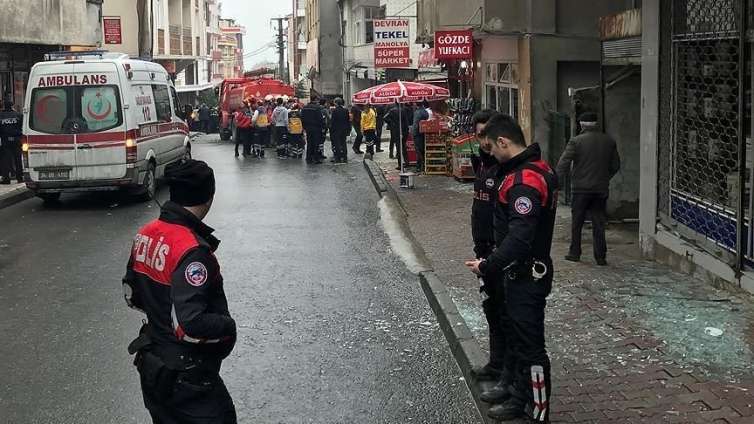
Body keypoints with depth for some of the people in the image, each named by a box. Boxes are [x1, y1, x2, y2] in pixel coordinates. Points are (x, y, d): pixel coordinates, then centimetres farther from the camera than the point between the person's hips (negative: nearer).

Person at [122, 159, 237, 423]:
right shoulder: (192, 251, -26)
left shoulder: (146, 234, -1)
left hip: (151, 365, 8)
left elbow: (131, 295, 11)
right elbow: (190, 325, -29)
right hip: (187, 379, -8)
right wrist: (229, 325, -14)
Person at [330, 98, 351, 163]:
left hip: (336, 130, -5)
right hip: (344, 130, 5)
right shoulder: (345, 110, 3)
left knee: (337, 144, 0)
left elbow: (332, 121, -12)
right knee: (343, 143, 12)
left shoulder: (334, 111, -13)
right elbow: (348, 121, 8)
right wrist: (348, 130, 15)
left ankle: (338, 158, -2)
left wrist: (331, 130, -5)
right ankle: (344, 158, 13)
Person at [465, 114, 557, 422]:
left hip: (526, 277, -11)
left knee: (530, 346, -1)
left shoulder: (525, 182, -24)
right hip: (521, 272, 11)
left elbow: (518, 238, -29)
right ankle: (520, 399, 36)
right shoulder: (537, 168, 9)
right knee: (516, 338, 22)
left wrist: (487, 266, -19)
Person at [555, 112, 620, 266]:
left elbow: (563, 164, -11)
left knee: (577, 222, 10)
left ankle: (574, 253, 15)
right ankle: (601, 257, 5)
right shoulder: (609, 141, 4)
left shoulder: (576, 141, -8)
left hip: (581, 188, -3)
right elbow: (616, 165, 11)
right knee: (599, 224, 7)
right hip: (601, 189, 3)